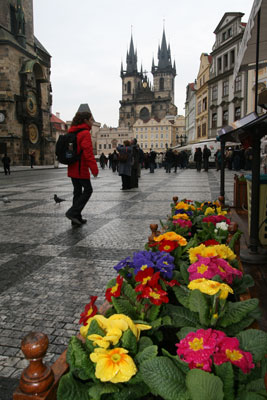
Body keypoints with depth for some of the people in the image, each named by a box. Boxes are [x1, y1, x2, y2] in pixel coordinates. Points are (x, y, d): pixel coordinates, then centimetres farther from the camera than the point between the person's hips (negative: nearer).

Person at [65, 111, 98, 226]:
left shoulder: (72, 132, 14)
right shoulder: (85, 133, -14)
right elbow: (88, 153, -21)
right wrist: (94, 169, -21)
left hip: (72, 168, 9)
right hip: (81, 169, -9)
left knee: (77, 191, 13)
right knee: (88, 190, 2)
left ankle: (76, 218, 17)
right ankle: (73, 212, -5)